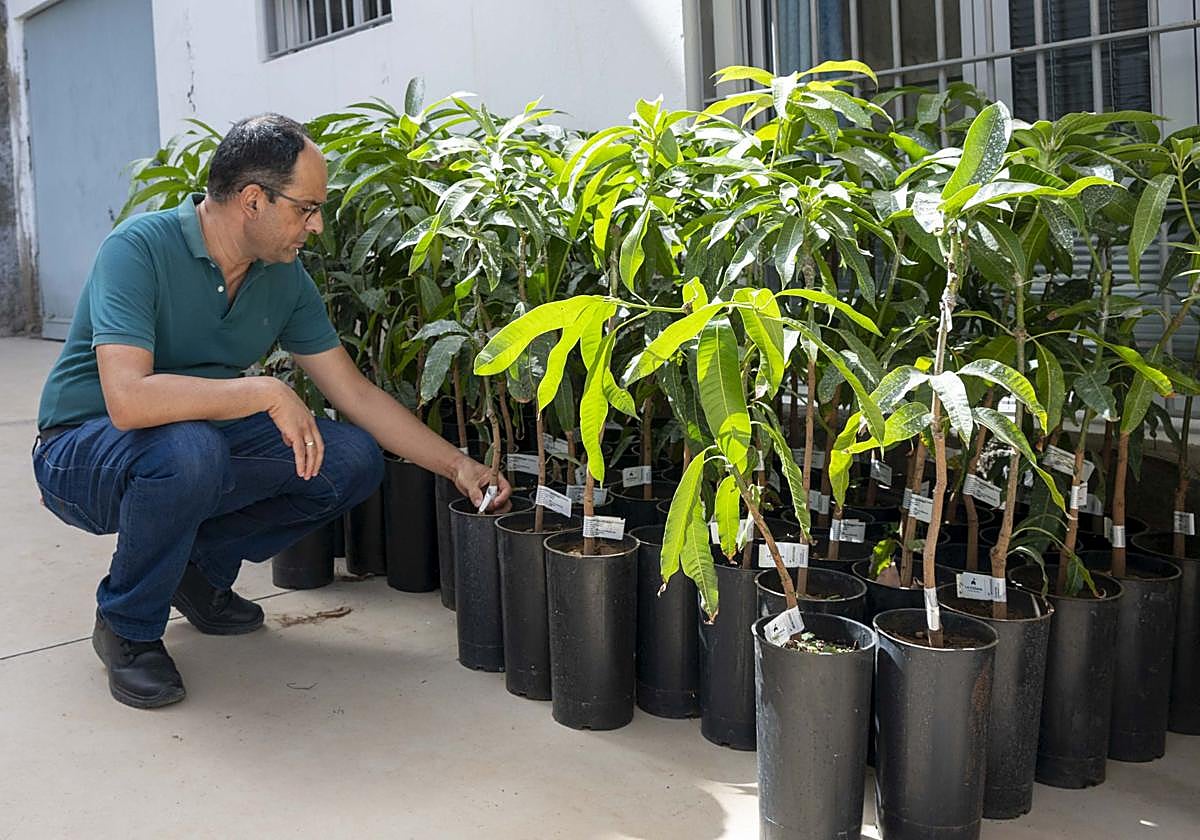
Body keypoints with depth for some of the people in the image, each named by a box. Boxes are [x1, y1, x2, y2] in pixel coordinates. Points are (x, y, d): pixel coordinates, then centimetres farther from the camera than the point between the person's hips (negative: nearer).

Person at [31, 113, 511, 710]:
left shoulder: (285, 278, -3)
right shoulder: (140, 249, -24)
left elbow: (355, 394, 2)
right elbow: (129, 400, -37)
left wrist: (455, 465, -3)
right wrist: (267, 392, -33)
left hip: (203, 445, 6)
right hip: (84, 451, -6)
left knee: (353, 458, -11)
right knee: (190, 449, -40)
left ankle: (202, 570, 8)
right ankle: (128, 627, -12)